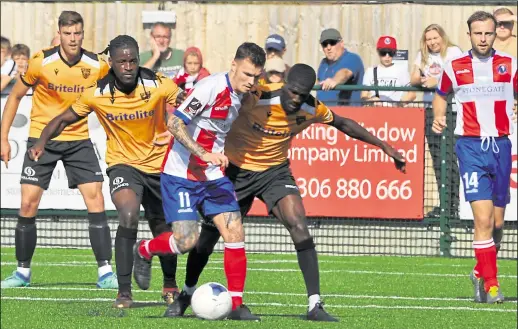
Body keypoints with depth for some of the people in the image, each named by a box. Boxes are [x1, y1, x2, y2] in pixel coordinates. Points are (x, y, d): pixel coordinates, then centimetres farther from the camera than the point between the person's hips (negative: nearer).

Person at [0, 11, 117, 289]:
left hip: (79, 139, 1)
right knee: (28, 204, -6)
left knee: (96, 201, -10)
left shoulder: (97, 66, -9)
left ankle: (105, 273, -6)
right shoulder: (41, 62, -13)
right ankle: (22, 272, 9)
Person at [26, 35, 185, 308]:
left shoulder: (160, 86, -18)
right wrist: (42, 142, -19)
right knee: (128, 216, -30)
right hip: (122, 164, -2)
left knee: (165, 232, 14)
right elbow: (65, 119, -2)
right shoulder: (97, 94, -14)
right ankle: (124, 291, -21)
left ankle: (170, 286, 44)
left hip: (159, 165, 2)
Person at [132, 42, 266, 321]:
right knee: (186, 240, -14)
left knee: (235, 233, -5)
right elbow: (174, 123, -23)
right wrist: (204, 154, -30)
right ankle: (143, 251, 18)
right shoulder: (211, 87, -20)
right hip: (181, 175, -7)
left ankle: (236, 304, 2)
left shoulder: (242, 96, 4)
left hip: (213, 175, 7)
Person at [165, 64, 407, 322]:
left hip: (275, 171, 2)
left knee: (299, 227, -21)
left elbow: (343, 124, 6)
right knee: (207, 237, 6)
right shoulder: (257, 97, -28)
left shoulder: (311, 110, -13)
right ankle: (186, 293, 33)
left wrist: (384, 146, 10)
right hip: (236, 171, -2)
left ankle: (315, 305, -18)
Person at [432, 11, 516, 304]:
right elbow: (441, 95, 20)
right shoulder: (455, 68, 3)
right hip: (470, 146, -2)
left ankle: (481, 272, 31)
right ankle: (490, 284, -10)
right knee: (483, 217, -15)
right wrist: (439, 117, 2)